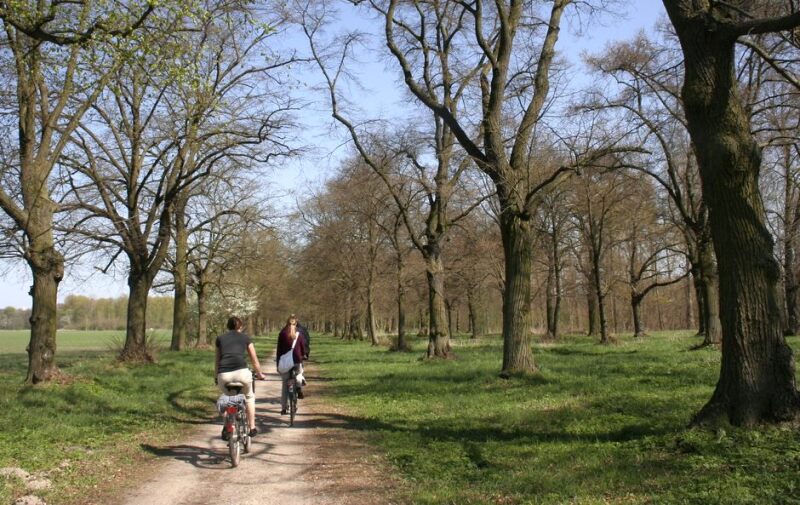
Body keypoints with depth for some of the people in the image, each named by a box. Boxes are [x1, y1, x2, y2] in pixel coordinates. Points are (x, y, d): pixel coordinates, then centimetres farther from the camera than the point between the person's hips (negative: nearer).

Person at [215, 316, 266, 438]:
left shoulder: (220, 338, 22)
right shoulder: (245, 337, 18)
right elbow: (254, 360, 23)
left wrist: (217, 376, 40)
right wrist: (259, 374, 39)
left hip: (224, 375, 2)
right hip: (241, 372, -1)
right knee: (249, 397, 27)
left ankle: (226, 427, 16)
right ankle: (252, 428, 24)